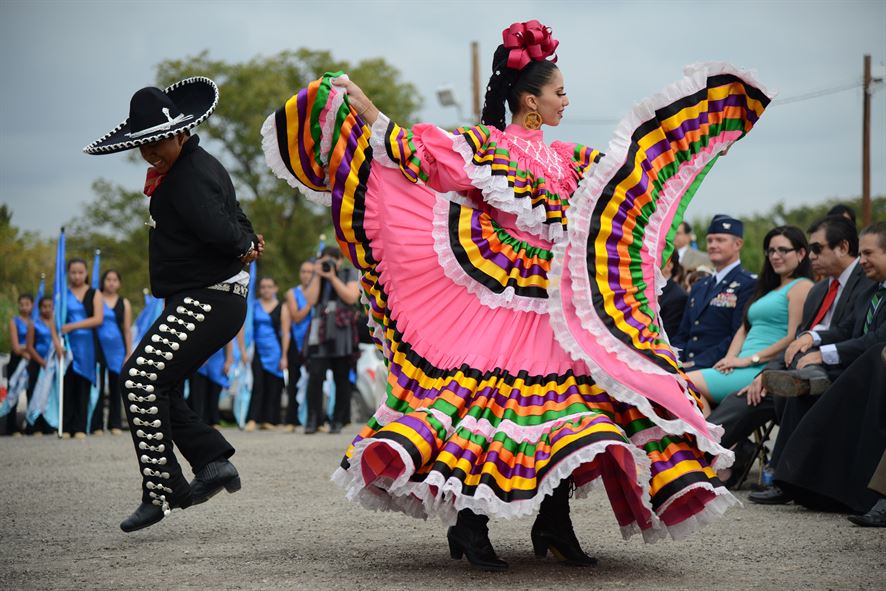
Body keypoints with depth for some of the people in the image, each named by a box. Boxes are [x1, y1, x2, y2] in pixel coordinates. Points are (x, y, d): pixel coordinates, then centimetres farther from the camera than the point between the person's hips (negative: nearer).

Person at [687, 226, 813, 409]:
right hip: (744, 367, 8)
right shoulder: (768, 289, 29)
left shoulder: (802, 287, -1)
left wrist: (749, 359, -13)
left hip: (764, 368, -8)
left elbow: (794, 337, -11)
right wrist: (730, 359, 3)